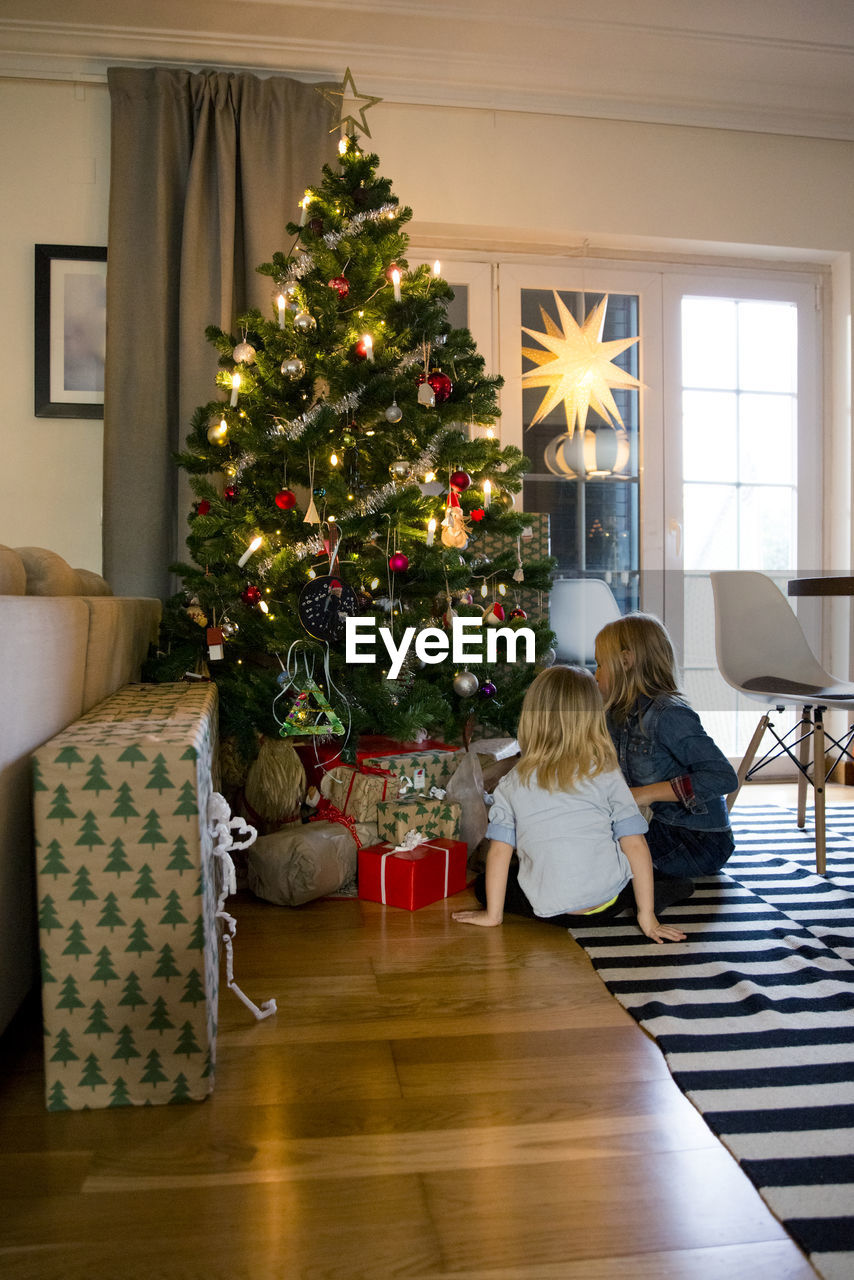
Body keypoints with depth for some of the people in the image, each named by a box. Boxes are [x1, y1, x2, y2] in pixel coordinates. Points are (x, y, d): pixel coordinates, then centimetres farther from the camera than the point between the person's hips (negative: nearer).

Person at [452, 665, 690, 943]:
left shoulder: (512, 784, -3)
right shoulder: (606, 776, -5)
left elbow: (499, 851, -2)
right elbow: (635, 845, -6)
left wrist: (492, 914, 8)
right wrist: (646, 916, 1)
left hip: (549, 909, -3)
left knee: (483, 884, 21)